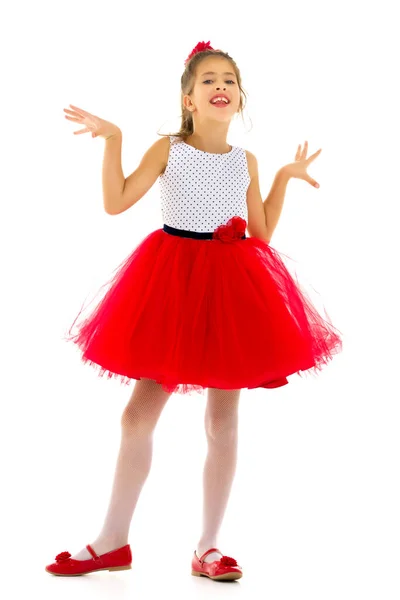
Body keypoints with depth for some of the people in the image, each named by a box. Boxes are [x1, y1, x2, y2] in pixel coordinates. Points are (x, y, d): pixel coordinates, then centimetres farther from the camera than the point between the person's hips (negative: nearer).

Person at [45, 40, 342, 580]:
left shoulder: (246, 160, 8)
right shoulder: (168, 148, 0)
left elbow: (261, 235, 8)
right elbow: (116, 202, -11)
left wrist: (285, 178, 9)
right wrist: (112, 139, -14)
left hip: (233, 285, 2)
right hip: (173, 280, -2)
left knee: (223, 419, 4)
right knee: (140, 413, 1)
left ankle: (208, 547, 14)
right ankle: (112, 542, 13)